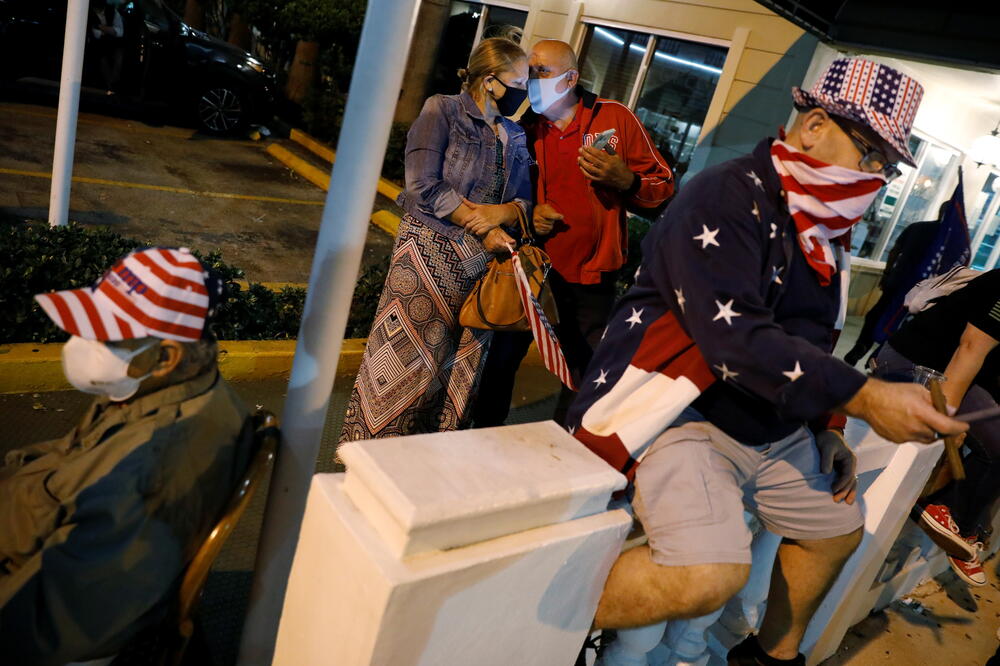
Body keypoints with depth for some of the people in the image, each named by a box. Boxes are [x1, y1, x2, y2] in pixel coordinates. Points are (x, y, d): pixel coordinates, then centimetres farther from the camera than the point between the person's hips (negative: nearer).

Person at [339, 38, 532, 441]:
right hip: (431, 253, -5)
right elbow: (424, 187, -12)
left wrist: (503, 213, -14)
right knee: (406, 360, 0)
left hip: (484, 261, 6)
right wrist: (483, 227, -14)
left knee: (458, 369, 10)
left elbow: (525, 200, 10)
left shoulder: (516, 138, 14)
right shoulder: (443, 111, -3)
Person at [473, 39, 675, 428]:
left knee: (583, 374, 9)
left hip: (591, 282, -1)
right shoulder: (525, 128, 2)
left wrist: (625, 180, -21)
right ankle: (485, 435, 31)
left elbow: (663, 185, 0)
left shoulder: (616, 118, -3)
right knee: (503, 356, 10)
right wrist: (526, 211, -7)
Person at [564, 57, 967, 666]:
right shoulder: (727, 199, -18)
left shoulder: (825, 230, 11)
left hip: (777, 428, 10)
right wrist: (865, 398, -28)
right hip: (686, 414, -10)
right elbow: (735, 339, -29)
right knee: (711, 575, -28)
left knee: (840, 528, 22)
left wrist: (828, 428, 11)